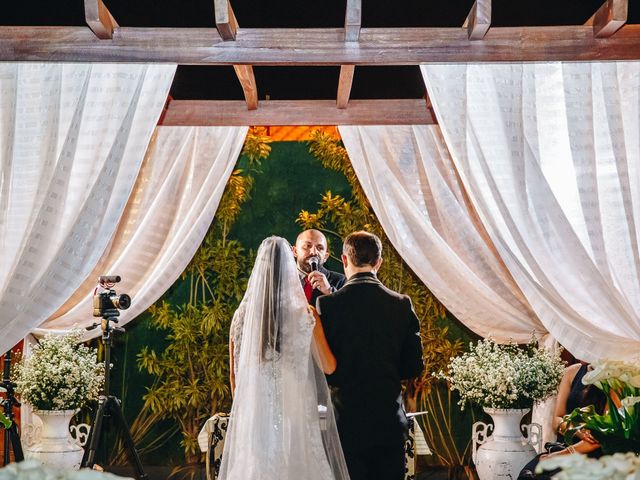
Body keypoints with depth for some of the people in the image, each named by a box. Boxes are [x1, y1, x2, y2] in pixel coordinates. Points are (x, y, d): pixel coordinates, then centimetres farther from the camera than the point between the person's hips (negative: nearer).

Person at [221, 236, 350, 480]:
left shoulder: (242, 315, -1)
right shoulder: (305, 314, -8)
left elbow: (234, 374, 6)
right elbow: (328, 366, 1)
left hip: (254, 413, 2)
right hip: (296, 413, -2)